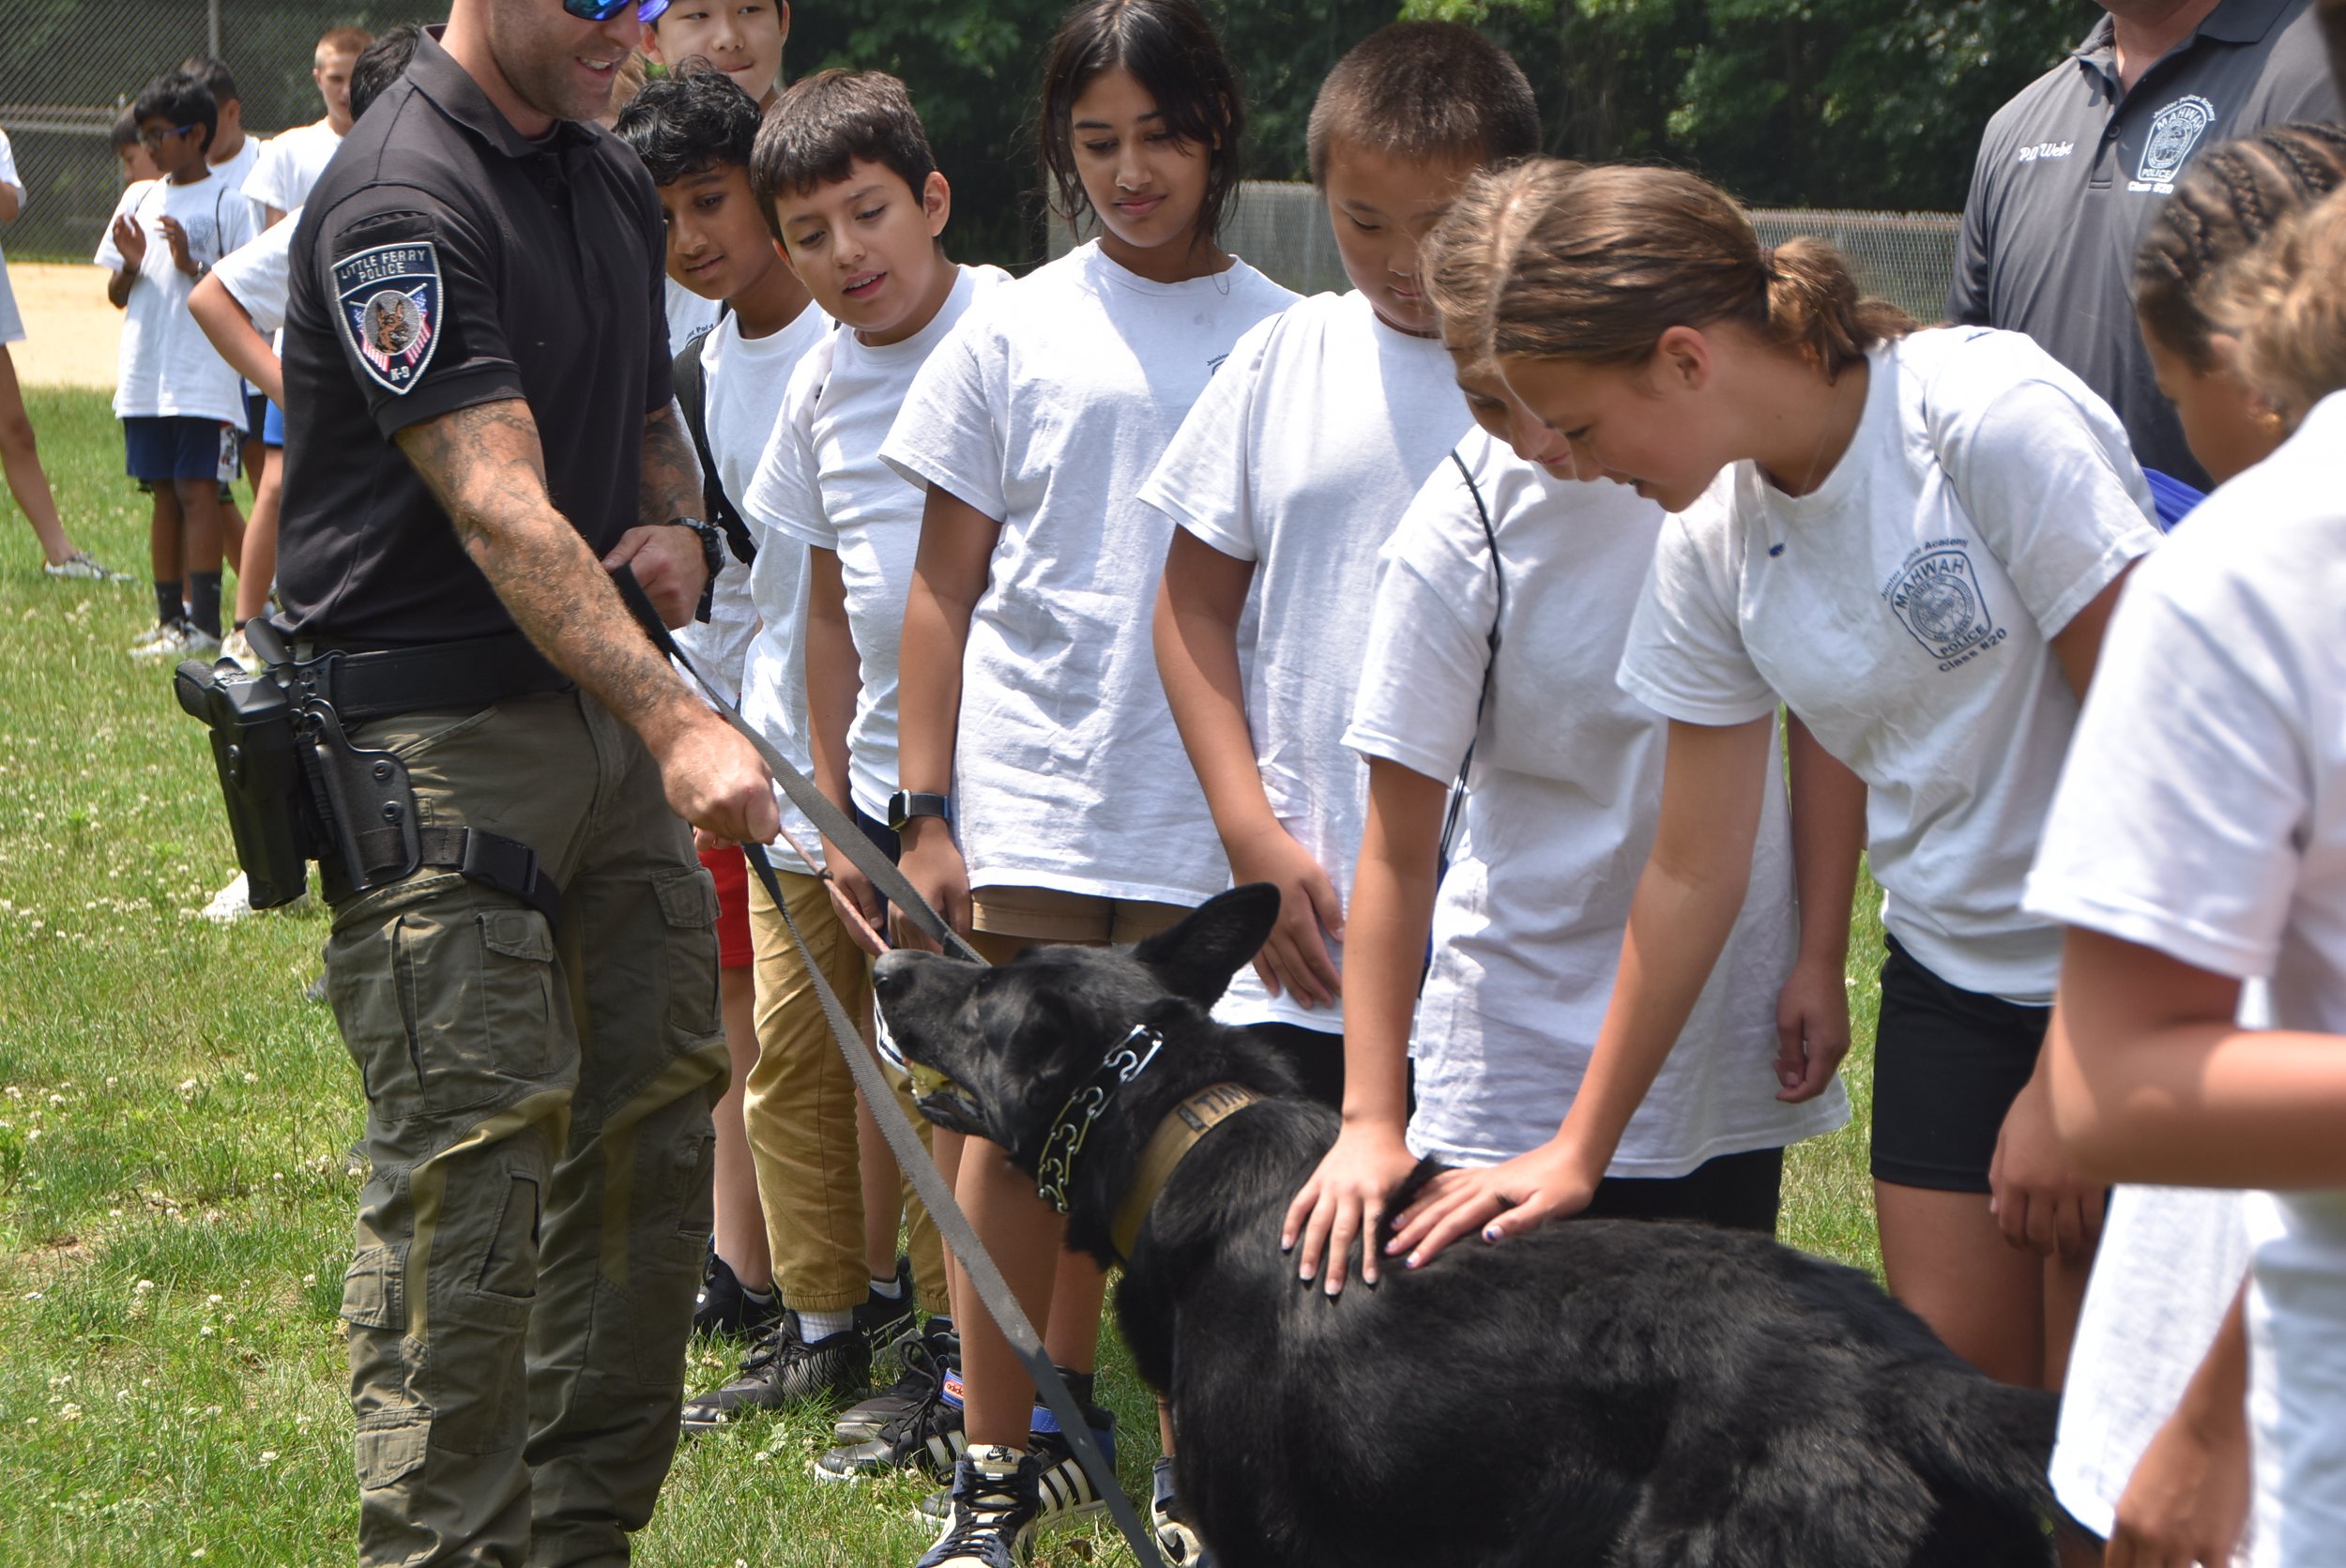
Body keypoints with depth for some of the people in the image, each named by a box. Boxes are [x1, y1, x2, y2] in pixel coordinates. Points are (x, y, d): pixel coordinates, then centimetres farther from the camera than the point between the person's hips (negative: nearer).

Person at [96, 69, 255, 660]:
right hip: (145, 378, 6)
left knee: (197, 490, -8)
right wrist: (130, 265, -4)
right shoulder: (140, 199, 14)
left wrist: (192, 265, -18)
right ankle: (170, 618, 14)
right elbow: (117, 297, 16)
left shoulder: (226, 202, -3)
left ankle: (203, 622, -9)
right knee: (164, 494, 9)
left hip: (204, 376, -6)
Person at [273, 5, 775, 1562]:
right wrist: (678, 722, -33)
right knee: (472, 1163, -10)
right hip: (433, 744, -8)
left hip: (606, 717, 9)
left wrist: (684, 530, 3)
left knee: (654, 1133, 9)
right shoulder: (402, 198, -16)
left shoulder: (615, 181, 13)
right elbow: (499, 503, -24)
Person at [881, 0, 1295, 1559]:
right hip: (1029, 796, 0)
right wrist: (923, 810, 1)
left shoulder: (1285, 340, 4)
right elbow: (944, 589, 7)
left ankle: (1066, 1422, 23)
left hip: (1204, 813, 1)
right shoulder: (1017, 331, 4)